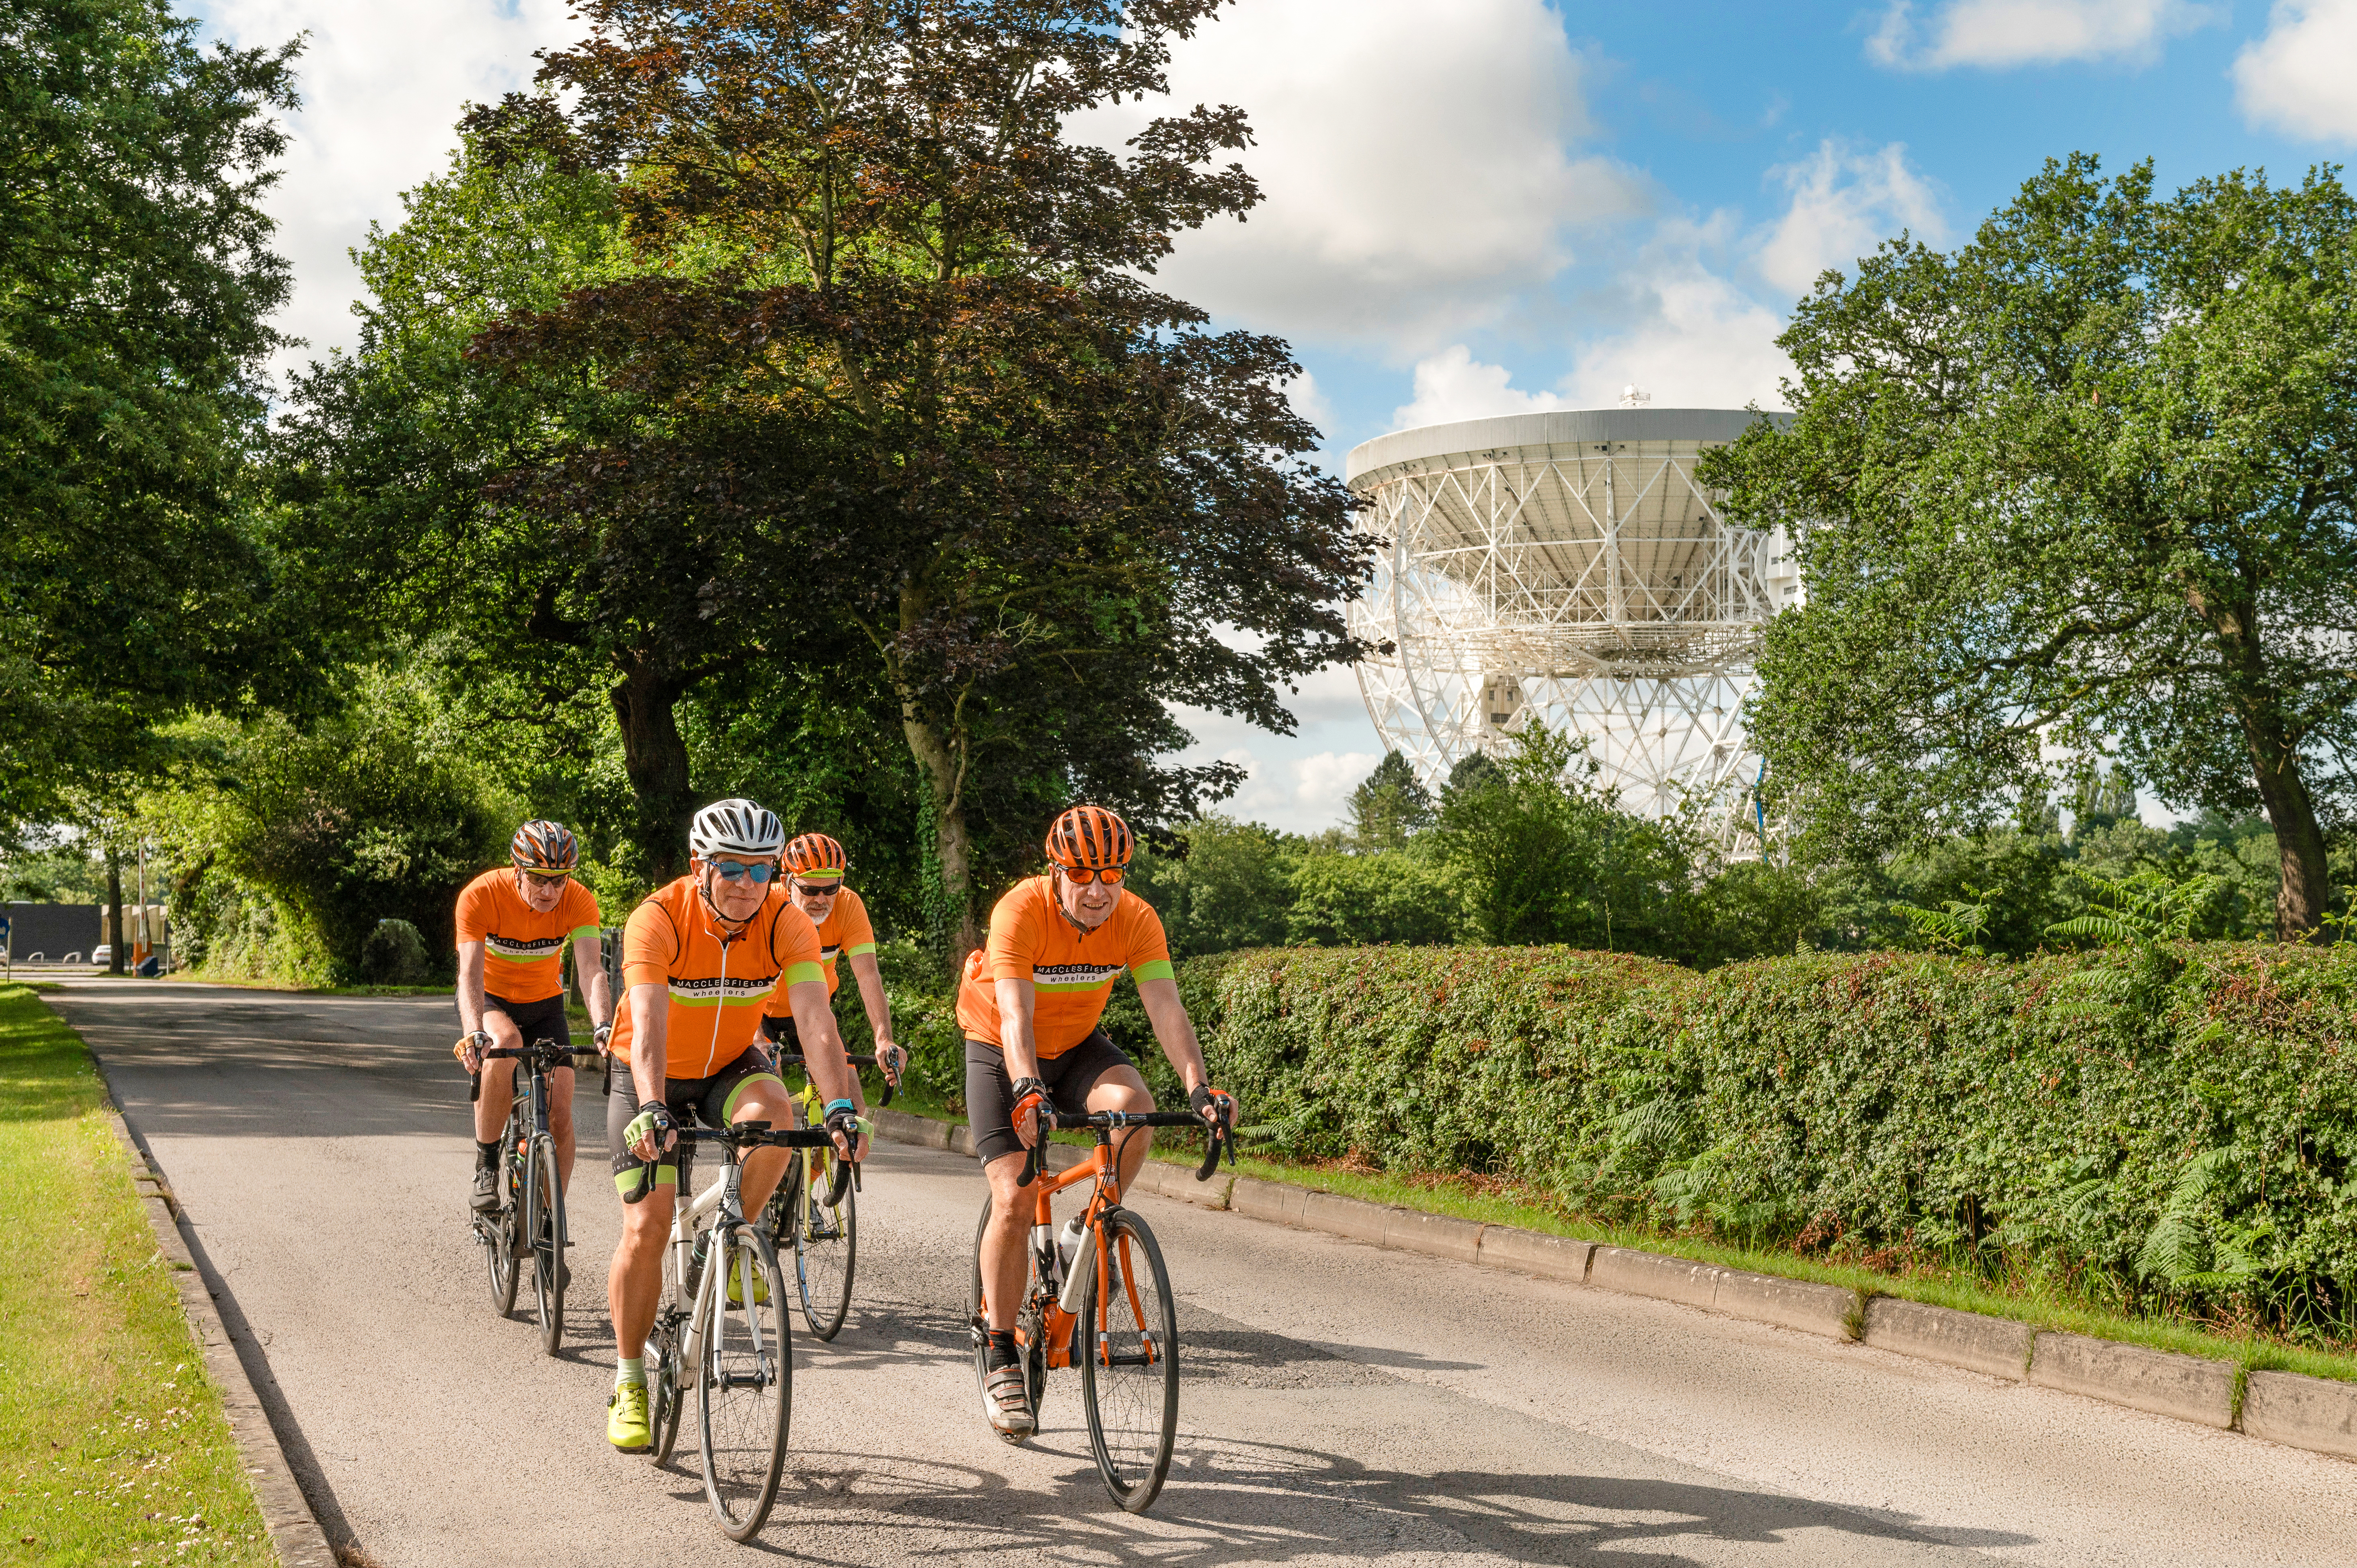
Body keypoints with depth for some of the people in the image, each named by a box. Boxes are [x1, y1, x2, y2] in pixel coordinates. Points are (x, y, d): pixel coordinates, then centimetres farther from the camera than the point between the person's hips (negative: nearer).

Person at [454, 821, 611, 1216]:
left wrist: (604, 1028, -51)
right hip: (490, 1001, -3)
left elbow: (592, 972, -33)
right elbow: (471, 974, -36)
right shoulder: (480, 896, -28)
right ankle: (485, 1168, -22)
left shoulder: (579, 901, -22)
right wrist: (475, 1033, -53)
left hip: (545, 1005, 3)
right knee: (505, 1042, -36)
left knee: (560, 1112, -9)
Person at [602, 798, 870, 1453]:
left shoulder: (786, 922, -20)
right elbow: (648, 1027, -38)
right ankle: (629, 1384, 8)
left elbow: (815, 1020, -31)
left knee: (773, 1113, -33)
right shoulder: (658, 919, -26)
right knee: (646, 1230, -10)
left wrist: (842, 1108, -46)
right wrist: (651, 1111, -54)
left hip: (730, 1067, 2)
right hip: (654, 1079, -2)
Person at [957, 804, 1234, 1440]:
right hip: (1001, 1052, -3)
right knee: (1014, 1200, -14)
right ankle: (1000, 1356, 0)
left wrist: (1199, 1086, -42)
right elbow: (1015, 1014, -38)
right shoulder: (1021, 911, -29)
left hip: (1077, 1047, 3)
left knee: (1133, 1104, -29)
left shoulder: (1136, 920, -19)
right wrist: (1028, 1090, -54)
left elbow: (1166, 1008, -27)